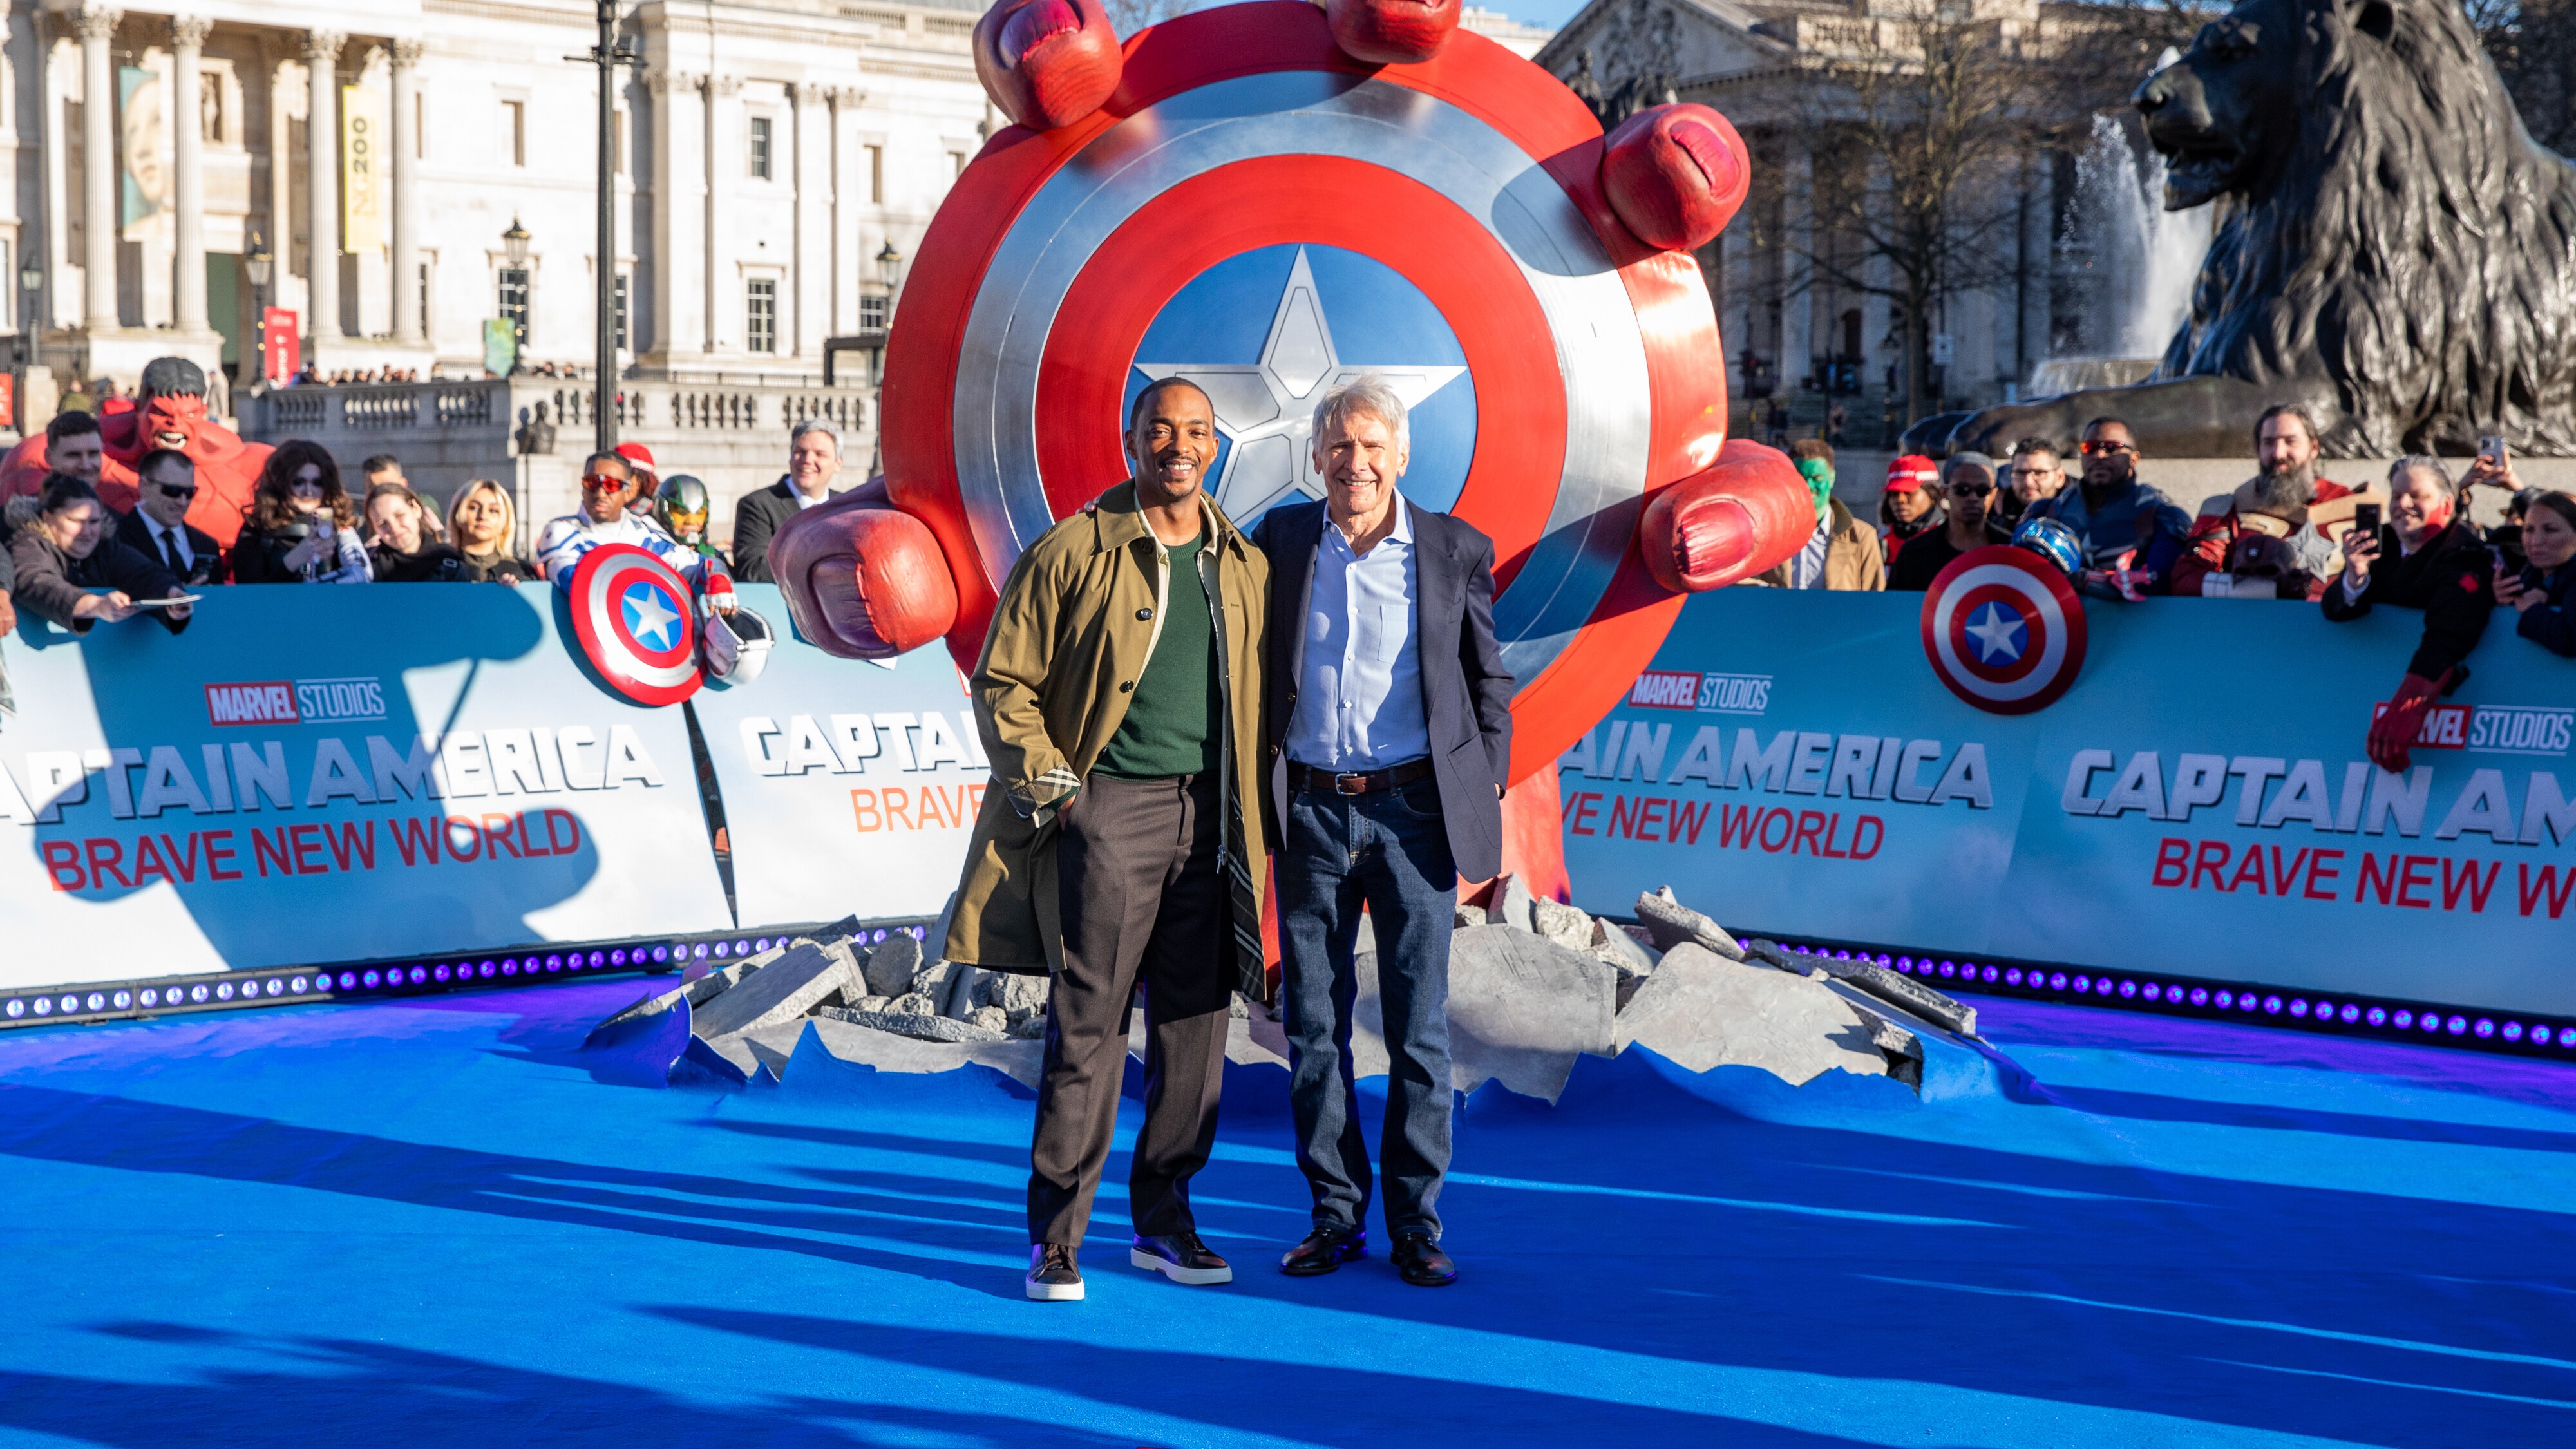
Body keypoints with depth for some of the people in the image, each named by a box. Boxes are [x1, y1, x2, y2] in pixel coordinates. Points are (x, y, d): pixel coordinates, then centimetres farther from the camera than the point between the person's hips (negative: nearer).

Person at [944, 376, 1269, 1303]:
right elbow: (1002, 682, 0)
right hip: (1108, 809, -4)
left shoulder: (1245, 568, 12)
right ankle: (1056, 1238, 3)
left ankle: (1163, 1219, 19)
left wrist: (1255, 821, 9)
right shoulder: (1071, 555, -2)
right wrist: (1050, 786, -7)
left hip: (1209, 820, 5)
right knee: (1088, 1022, -4)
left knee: (1195, 1025, 7)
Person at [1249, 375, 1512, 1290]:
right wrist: (1254, 780, 8)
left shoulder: (1455, 552, 2)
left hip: (1414, 810, -1)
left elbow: (1489, 684, 9)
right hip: (1309, 813, 2)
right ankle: (1336, 1214, 17)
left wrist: (1490, 793, 4)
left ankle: (1416, 1224, 10)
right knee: (1313, 1025, 6)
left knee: (1418, 1028, 1)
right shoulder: (1280, 539, 6)